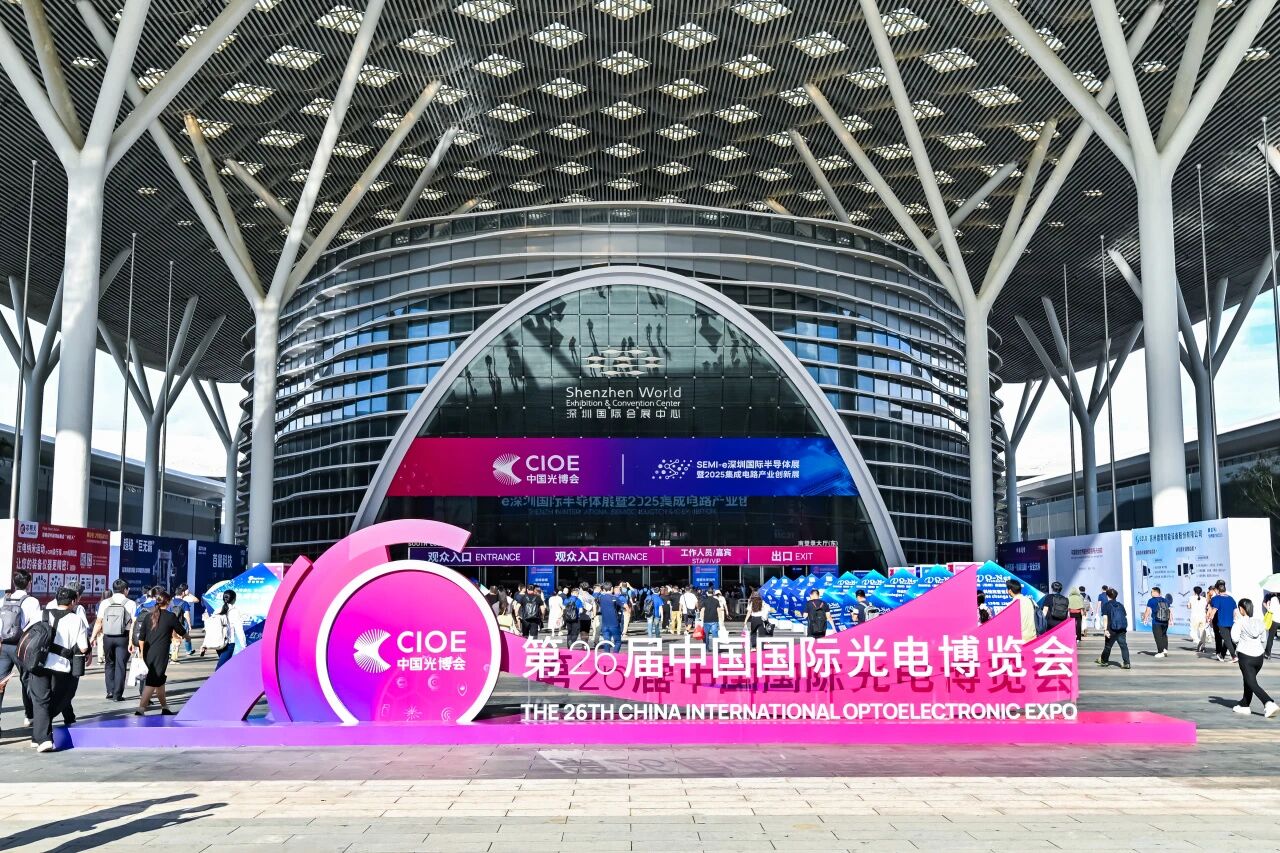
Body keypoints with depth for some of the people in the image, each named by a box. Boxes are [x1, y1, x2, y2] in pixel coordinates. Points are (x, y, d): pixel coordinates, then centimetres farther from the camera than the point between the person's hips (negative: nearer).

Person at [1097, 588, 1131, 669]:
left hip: (1112, 629, -4)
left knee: (1108, 645, 11)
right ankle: (1126, 663, -9)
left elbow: (1105, 617, -10)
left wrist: (1105, 629, -14)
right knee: (1123, 645, 0)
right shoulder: (1120, 605, 14)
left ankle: (1104, 661, 27)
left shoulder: (1106, 605, -1)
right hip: (1122, 629, 4)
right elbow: (1125, 616, 15)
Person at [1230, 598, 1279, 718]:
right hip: (1259, 655, 6)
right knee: (1248, 681, 21)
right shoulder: (1259, 620, 4)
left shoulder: (1239, 622, -11)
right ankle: (1245, 705, 28)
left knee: (1252, 684, -4)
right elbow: (1263, 635, 10)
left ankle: (1269, 703, -23)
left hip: (1245, 655, -6)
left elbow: (1234, 638, -14)